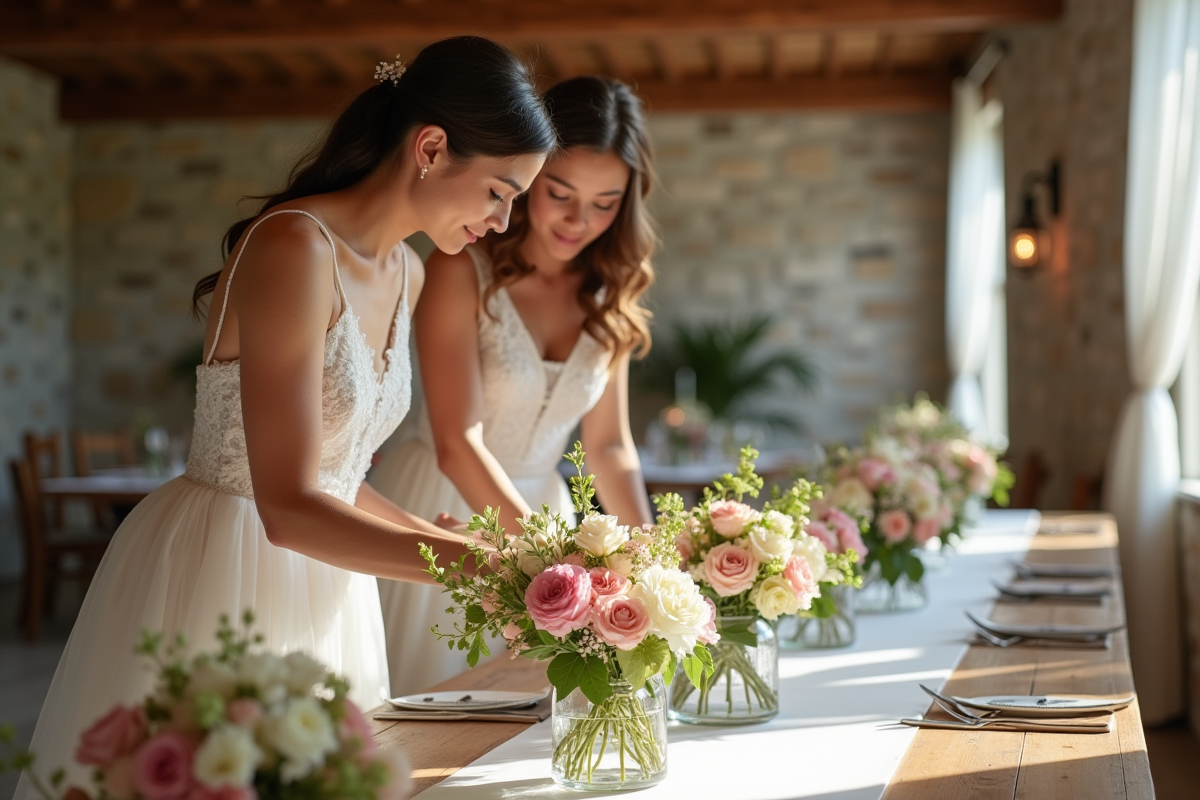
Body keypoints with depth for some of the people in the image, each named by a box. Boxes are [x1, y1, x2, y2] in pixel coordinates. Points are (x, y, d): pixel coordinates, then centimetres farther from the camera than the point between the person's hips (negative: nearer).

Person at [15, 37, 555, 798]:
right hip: (216, 580, -8)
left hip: (319, 594, 8)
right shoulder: (294, 247, -20)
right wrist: (477, 563, -27)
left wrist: (454, 542, 3)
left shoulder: (405, 274, 7)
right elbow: (288, 507, -26)